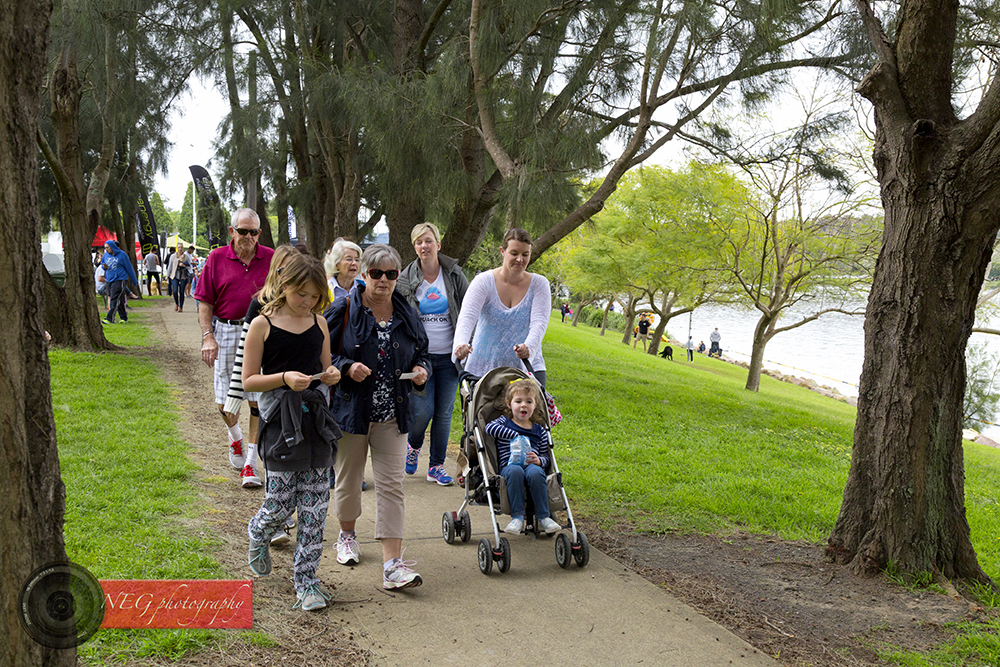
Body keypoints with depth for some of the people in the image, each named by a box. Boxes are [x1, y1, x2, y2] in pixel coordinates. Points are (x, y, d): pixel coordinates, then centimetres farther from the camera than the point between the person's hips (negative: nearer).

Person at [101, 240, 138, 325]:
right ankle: (124, 318, 19)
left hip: (120, 280, -5)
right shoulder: (106, 255, 9)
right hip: (109, 280, 5)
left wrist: (135, 280, 7)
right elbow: (102, 264, 23)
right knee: (119, 300, 10)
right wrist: (104, 266, -4)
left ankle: (110, 318, -17)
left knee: (114, 300, -13)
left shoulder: (122, 254, -5)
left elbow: (129, 268, 1)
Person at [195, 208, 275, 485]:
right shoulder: (217, 258, 1)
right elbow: (205, 303, 3)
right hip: (227, 332, 1)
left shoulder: (271, 258, 2)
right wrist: (207, 337, -7)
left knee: (258, 399, -1)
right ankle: (235, 436, 39)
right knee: (225, 402, 6)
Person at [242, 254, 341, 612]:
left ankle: (306, 578, 13)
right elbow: (249, 380, -3)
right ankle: (258, 534, 34)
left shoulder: (319, 324, 9)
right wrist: (284, 378, -19)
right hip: (280, 421, -4)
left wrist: (332, 375, -3)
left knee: (314, 507, 3)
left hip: (316, 420, 4)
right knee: (280, 503, -2)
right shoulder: (262, 325, -4)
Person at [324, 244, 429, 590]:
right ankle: (347, 536, 42)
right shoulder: (343, 311, -4)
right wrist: (347, 367, -18)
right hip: (350, 409, -2)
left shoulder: (407, 314, 7)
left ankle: (393, 565, -5)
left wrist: (421, 370, -2)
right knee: (348, 478, 14)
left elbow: (421, 352, 19)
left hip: (392, 415, 2)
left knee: (391, 485, -4)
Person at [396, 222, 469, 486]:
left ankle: (436, 466, 18)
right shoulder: (406, 279, 1)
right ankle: (413, 445, 23)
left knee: (444, 412, 5)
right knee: (422, 410, -9)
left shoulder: (454, 274, 2)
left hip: (449, 356, 1)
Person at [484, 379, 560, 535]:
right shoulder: (504, 422, 15)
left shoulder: (539, 431, 21)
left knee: (535, 472, -36)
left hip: (532, 466, 1)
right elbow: (489, 427, -9)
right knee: (515, 471, -38)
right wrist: (515, 435, -14)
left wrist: (539, 460, -7)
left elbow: (546, 456, 18)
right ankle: (517, 517, -34)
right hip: (509, 465, -1)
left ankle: (543, 517, -28)